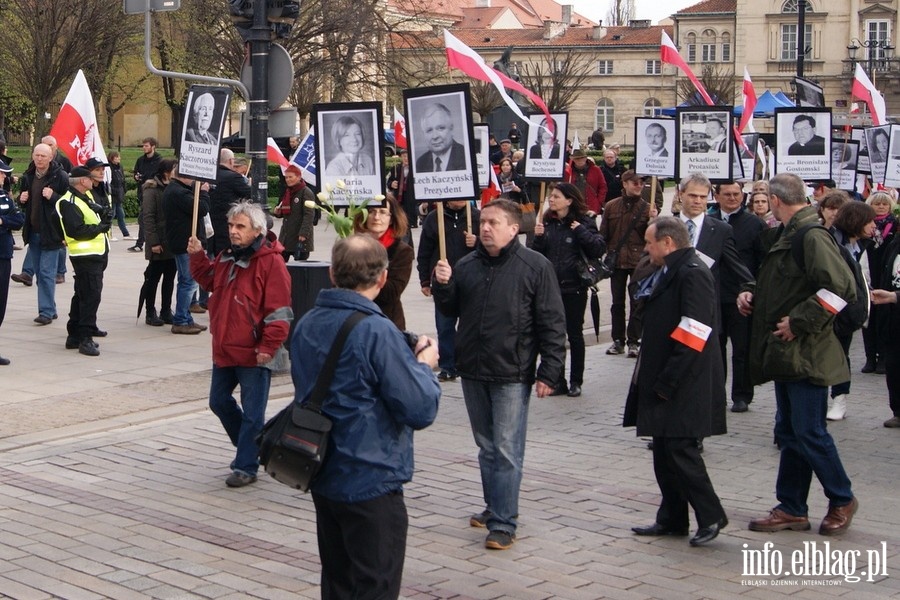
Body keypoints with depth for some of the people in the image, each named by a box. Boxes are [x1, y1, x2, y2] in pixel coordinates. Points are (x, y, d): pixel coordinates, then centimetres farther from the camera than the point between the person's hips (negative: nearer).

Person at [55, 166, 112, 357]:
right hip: (85, 256, -10)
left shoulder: (86, 197, 15)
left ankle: (74, 335, 24)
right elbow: (77, 231, -23)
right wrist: (100, 228, -14)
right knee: (90, 296, -11)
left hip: (98, 254, 10)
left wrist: (105, 213, 5)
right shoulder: (69, 203, -15)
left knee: (83, 296, 16)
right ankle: (85, 339, -9)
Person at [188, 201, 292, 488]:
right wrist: (198, 257, 9)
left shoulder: (270, 261, -15)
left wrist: (269, 346, -20)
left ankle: (246, 466, 9)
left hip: (254, 355, -9)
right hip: (224, 350, 9)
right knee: (219, 402, 18)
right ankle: (251, 447, 36)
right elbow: (209, 281, 26)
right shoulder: (226, 257, 11)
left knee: (252, 411, 0)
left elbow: (278, 309, -18)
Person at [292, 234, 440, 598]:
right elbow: (421, 410, -22)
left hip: (323, 476, 7)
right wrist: (424, 364, -2)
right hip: (371, 483, -7)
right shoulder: (377, 331, -21)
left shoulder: (307, 325, 3)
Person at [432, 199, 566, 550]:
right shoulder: (465, 266, 7)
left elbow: (553, 324, -7)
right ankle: (495, 506, 30)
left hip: (512, 374, -5)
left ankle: (503, 522, 0)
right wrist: (442, 285, -5)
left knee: (507, 450, -5)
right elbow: (450, 311, 16)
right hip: (472, 370, 6)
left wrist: (549, 372, -11)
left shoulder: (536, 267, -7)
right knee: (486, 446, 16)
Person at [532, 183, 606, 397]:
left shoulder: (583, 222, -7)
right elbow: (537, 255, 6)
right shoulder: (548, 222, 5)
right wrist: (538, 237, -10)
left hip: (574, 287, -4)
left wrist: (581, 231, -21)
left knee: (574, 334, 7)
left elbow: (599, 249, -15)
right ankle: (558, 381, 17)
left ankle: (576, 382, 16)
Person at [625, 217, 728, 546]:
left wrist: (667, 382, -20)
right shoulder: (668, 273, 16)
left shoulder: (693, 273, -16)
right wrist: (654, 381, 15)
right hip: (664, 382, 10)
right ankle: (672, 520, 21)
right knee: (665, 452, 13)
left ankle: (711, 516, 5)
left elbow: (692, 335, -22)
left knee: (680, 450, -7)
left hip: (685, 387, -10)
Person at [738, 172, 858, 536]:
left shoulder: (811, 236, -17)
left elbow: (841, 286, -27)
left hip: (806, 354, -10)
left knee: (809, 432, -2)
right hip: (787, 353, 10)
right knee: (790, 433, 12)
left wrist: (799, 322, -22)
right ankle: (792, 509, 20)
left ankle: (842, 500, 16)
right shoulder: (790, 235, 14)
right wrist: (752, 293, 7)